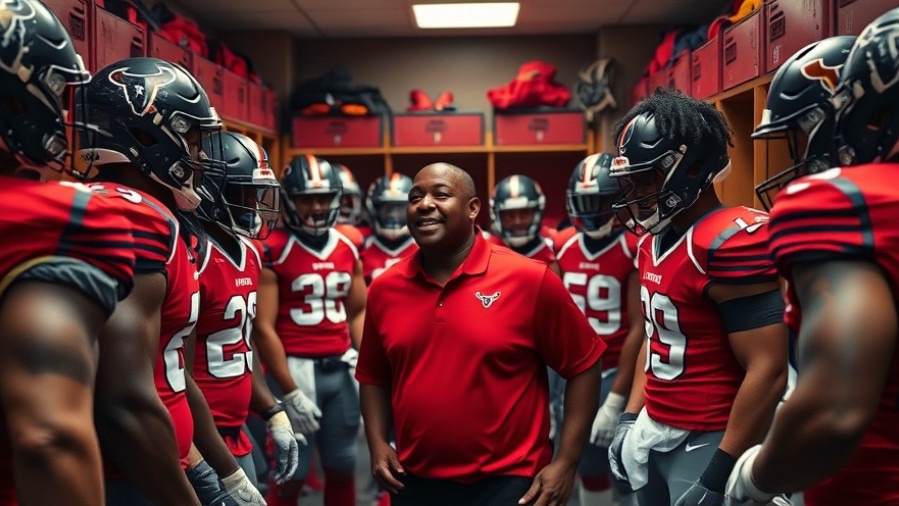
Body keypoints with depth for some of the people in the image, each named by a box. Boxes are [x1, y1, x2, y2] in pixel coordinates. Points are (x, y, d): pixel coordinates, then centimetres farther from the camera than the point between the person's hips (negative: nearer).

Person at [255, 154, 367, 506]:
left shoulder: (348, 249, 9)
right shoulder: (273, 251, -10)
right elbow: (263, 328, -13)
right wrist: (290, 392, -13)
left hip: (341, 369, 6)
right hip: (296, 368, -5)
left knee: (343, 467, 14)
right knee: (292, 473, 2)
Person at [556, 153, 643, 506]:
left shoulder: (634, 248, -13)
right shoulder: (564, 247, 5)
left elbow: (638, 329, -15)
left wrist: (616, 400, -16)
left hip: (617, 371, -5)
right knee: (588, 467, 15)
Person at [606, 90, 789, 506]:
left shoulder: (730, 241, -20)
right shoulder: (653, 241, 7)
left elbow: (768, 372, -23)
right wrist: (630, 419, 12)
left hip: (706, 442, -8)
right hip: (653, 431, 8)